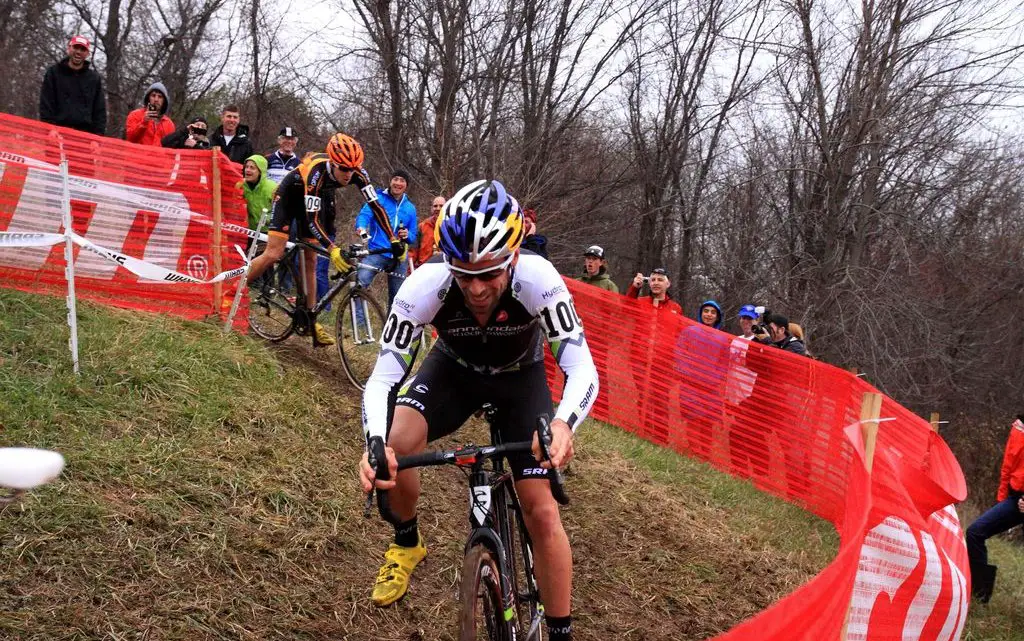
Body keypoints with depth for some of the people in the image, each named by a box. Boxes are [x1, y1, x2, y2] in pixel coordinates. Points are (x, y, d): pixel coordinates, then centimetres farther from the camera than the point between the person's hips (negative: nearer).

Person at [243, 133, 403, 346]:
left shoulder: (357, 172, -27)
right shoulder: (317, 172, -41)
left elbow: (375, 205, -24)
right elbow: (312, 218, -43)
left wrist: (394, 240, -32)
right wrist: (333, 250, -55)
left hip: (315, 198, 5)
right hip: (290, 195, -5)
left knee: (310, 262, 4)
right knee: (273, 255, -16)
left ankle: (310, 321, 7)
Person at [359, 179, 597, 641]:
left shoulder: (537, 279, -37)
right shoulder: (425, 286, -34)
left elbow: (582, 368, -37)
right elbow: (383, 377, -31)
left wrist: (563, 423, -59)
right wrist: (376, 442, -51)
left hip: (520, 378, -1)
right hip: (454, 369, 1)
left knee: (541, 511, -11)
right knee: (393, 448, -26)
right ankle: (406, 543, 6)